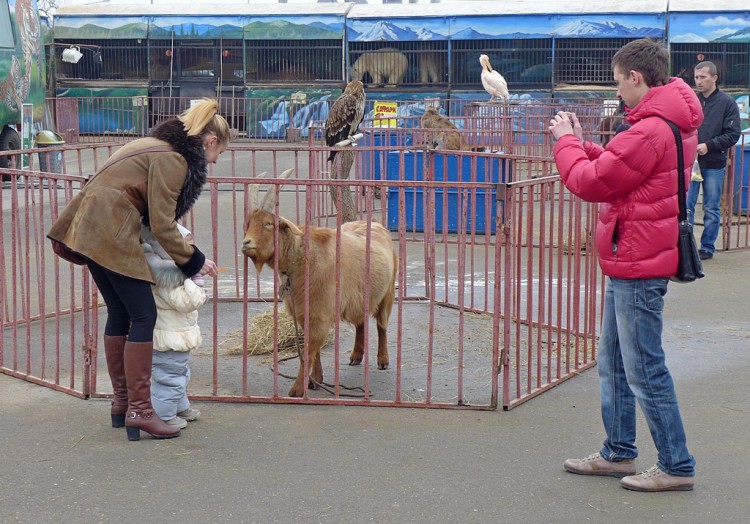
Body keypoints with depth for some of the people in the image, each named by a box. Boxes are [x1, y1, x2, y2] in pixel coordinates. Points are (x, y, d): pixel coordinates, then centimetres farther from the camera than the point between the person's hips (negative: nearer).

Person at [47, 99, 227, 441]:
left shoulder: (161, 146, 17)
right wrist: (194, 261, -3)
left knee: (120, 314, 16)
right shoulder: (173, 159, -12)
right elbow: (162, 225, -14)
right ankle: (139, 411, -3)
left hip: (92, 229, 10)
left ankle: (121, 401, 24)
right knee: (143, 316, -5)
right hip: (111, 234, -10)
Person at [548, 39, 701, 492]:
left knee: (645, 370, -3)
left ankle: (677, 467, 6)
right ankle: (619, 454, 29)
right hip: (632, 264, 11)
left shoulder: (651, 131, -22)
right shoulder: (671, 124, 12)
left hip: (638, 267, -11)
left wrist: (567, 141, -2)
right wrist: (581, 142, 9)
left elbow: (591, 182, -17)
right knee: (614, 364, 18)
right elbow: (614, 169, 15)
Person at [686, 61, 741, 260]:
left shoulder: (727, 103, -2)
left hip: (714, 164, -2)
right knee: (686, 206, 0)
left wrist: (709, 145, -15)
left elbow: (733, 134, -5)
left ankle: (707, 247, 16)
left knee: (711, 209, 7)